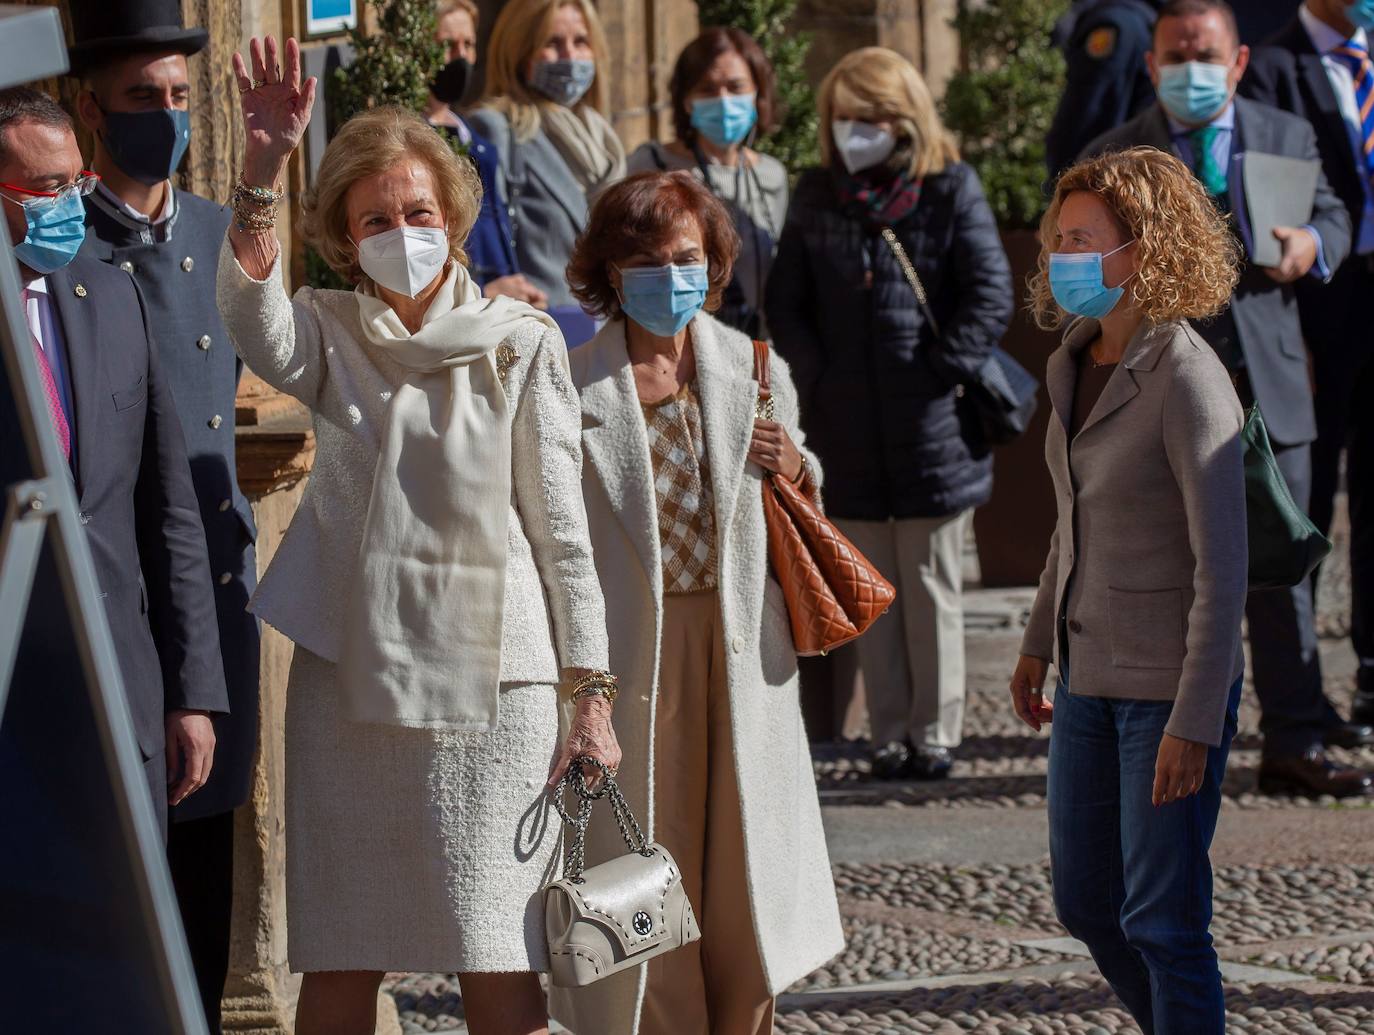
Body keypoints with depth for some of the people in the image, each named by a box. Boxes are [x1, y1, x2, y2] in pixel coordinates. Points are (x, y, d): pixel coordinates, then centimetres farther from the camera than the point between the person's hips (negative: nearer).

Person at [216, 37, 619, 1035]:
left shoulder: (521, 343, 2)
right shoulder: (333, 336, 7)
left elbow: (559, 523, 3)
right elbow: (255, 322, -18)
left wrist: (590, 697, 0)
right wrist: (263, 174, -31)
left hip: (489, 676, -2)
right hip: (349, 672, 2)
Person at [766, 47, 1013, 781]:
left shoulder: (949, 190, -1)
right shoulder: (817, 196, 9)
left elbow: (990, 297, -5)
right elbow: (785, 299, 10)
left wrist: (941, 371, -11)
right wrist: (815, 376, -2)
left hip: (932, 426, -3)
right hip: (850, 429, 3)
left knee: (931, 584, 3)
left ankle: (935, 732, 10)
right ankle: (890, 734, 11)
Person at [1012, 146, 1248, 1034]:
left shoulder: (1186, 380, -20)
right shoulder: (1078, 362, 5)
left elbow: (1222, 568, -20)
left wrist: (1194, 722, -21)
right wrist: (1039, 643, 22)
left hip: (1171, 687, -8)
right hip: (1093, 674, 8)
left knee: (1161, 919, -1)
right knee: (1086, 901, 16)